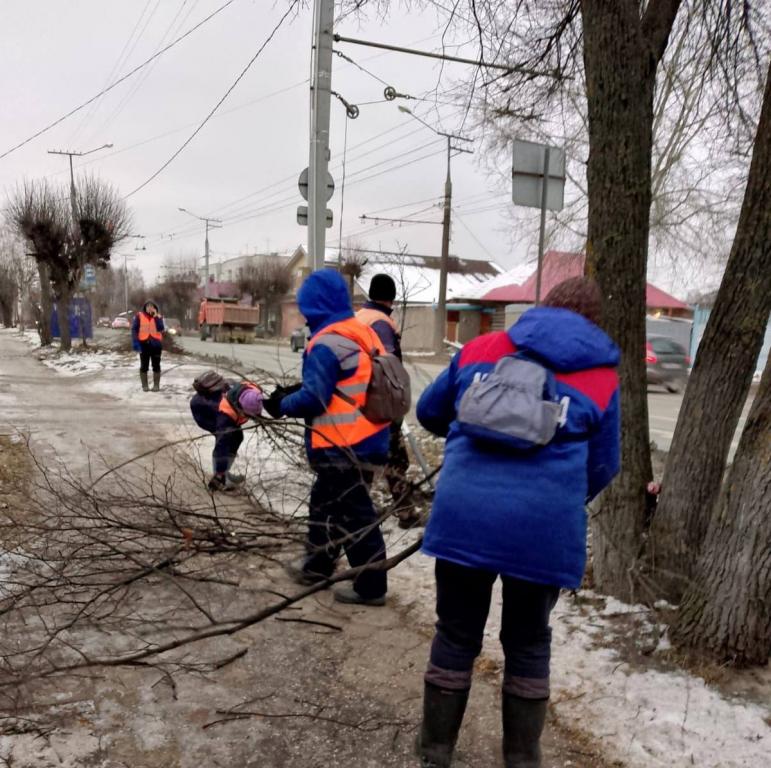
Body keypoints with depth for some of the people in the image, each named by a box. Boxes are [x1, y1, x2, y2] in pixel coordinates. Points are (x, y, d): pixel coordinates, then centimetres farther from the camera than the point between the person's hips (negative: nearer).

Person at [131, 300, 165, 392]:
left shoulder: (158, 317, 5)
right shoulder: (139, 316, 1)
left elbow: (160, 329, -10)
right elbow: (134, 329, -2)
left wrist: (155, 316, -14)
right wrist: (135, 342, -11)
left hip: (156, 343, 1)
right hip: (144, 343, -1)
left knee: (156, 365, 6)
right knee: (144, 366, 6)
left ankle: (156, 385, 14)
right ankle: (144, 385, 14)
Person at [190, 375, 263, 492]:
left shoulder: (252, 391, -29)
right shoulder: (226, 415, -44)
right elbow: (222, 445, -40)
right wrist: (219, 474, -37)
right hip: (201, 409, -8)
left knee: (236, 436, 5)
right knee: (225, 439, -22)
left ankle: (224, 473, 17)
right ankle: (220, 476, -10)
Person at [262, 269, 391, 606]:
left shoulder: (327, 343, -18)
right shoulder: (363, 333, 10)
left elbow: (314, 398, -20)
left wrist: (282, 405, -1)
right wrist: (293, 394, 15)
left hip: (344, 447, -10)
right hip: (367, 439, 10)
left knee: (354, 515, 0)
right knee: (324, 503, 22)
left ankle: (370, 586, 10)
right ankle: (316, 566, 36)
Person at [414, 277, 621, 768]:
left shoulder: (480, 348, 12)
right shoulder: (603, 378, 7)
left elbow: (429, 412, 22)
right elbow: (602, 468, 11)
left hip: (464, 515, 1)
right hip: (544, 528, -1)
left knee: (456, 636, 19)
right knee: (529, 643, 21)